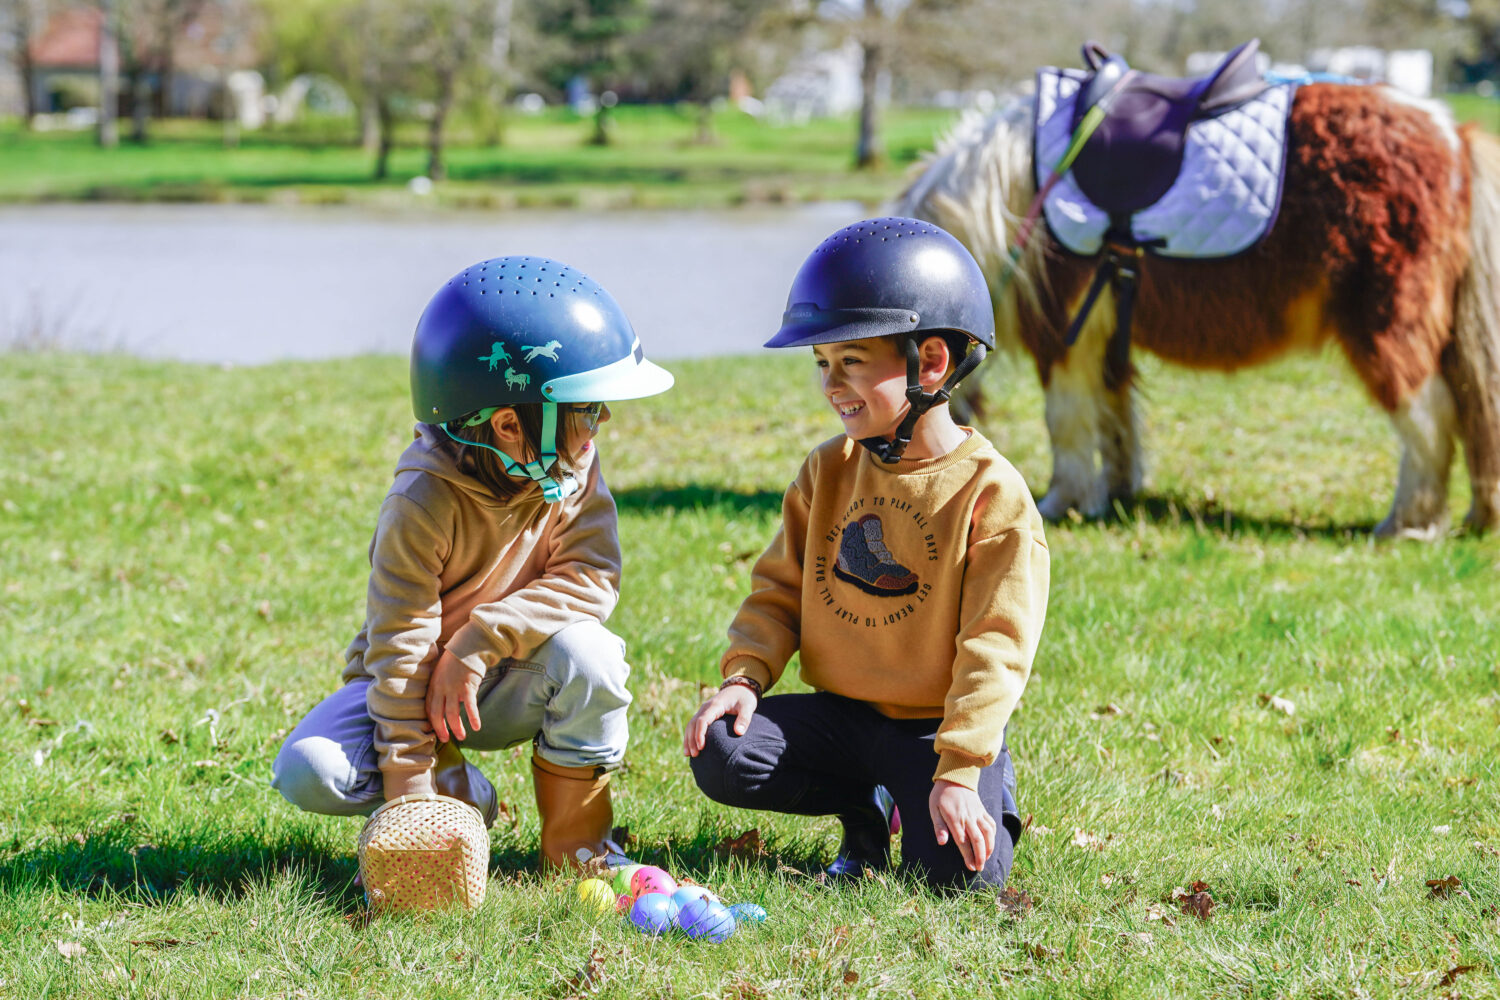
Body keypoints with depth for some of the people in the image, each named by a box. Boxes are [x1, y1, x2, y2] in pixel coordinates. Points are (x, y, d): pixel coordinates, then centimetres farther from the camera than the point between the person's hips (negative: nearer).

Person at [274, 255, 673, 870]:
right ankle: (463, 794, 1)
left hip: (506, 685, 3)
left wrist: (479, 640, -29)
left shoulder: (575, 467, -12)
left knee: (588, 652, -31)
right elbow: (400, 648, -26)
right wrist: (414, 802, -28)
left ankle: (574, 849, -10)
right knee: (308, 774, -28)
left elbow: (591, 577, -16)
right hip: (421, 682, -2)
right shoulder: (423, 506, -26)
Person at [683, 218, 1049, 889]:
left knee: (963, 872, -26)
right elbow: (779, 591, 10)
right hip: (840, 714, 5)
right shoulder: (827, 472, 5)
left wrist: (957, 772, -22)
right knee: (719, 755, -18)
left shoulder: (990, 492, -12)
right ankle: (866, 809, 6)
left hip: (936, 726, -5)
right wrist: (743, 677, -10)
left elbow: (994, 646, -15)